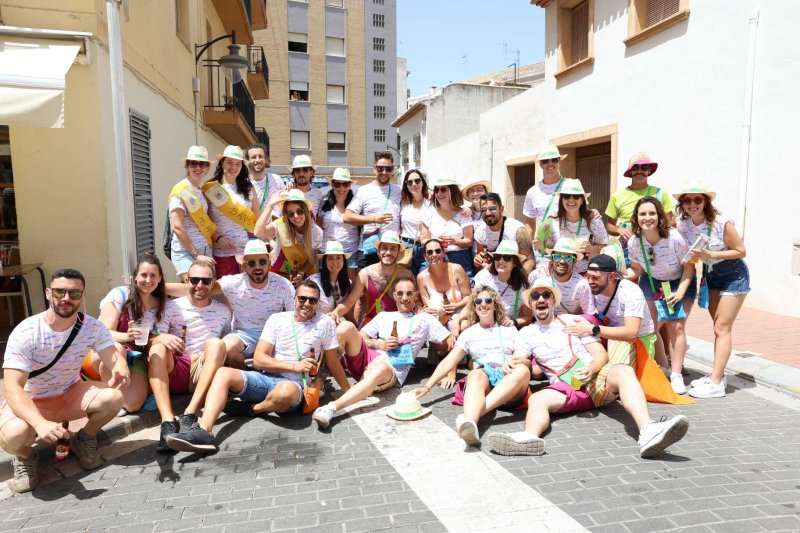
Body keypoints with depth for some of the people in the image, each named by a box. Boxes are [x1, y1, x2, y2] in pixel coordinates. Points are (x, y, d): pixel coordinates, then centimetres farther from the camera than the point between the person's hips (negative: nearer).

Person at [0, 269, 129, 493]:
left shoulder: (93, 327, -14)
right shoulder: (25, 333, -24)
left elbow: (114, 359, -26)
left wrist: (122, 370, -54)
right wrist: (40, 423, -48)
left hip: (71, 395, 3)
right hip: (30, 402, -3)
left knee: (114, 397, -26)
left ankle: (84, 440, 6)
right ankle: (24, 457, 4)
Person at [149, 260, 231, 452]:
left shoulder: (223, 311, 12)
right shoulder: (171, 307, 7)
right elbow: (150, 341, -2)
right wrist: (162, 338, -24)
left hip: (202, 373, 0)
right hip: (172, 372, 0)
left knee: (216, 343, -27)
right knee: (158, 349, -28)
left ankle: (189, 415, -37)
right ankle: (168, 422, -43)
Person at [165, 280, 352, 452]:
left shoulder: (325, 322, 0)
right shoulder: (277, 319, 6)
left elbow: (333, 363, 8)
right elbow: (258, 360, 0)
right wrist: (294, 366, -11)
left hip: (295, 385, -4)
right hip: (265, 379, 4)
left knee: (286, 391, -40)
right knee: (223, 373, -19)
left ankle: (252, 408, -10)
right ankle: (203, 431, -33)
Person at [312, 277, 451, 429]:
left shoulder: (424, 319, 18)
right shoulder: (384, 316, 26)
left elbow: (450, 342, 12)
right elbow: (359, 337, 19)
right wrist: (379, 344, 1)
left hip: (393, 370, -3)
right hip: (368, 358, 4)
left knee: (380, 370, -43)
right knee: (346, 327, -22)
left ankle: (331, 408, -52)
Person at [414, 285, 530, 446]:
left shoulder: (510, 330, 23)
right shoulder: (469, 333, 21)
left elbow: (527, 362, 15)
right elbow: (448, 362, 12)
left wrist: (518, 362, -11)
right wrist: (427, 387, -1)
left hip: (510, 389, 1)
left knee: (522, 370, -34)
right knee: (476, 374, -37)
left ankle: (471, 415, -47)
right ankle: (470, 423, -66)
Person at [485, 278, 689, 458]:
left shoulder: (574, 321, 18)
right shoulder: (527, 333, 19)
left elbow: (601, 355, 9)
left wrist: (591, 369, -14)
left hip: (596, 378, 0)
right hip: (564, 388, 1)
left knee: (624, 371, -32)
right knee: (536, 400, -30)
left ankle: (647, 431, -54)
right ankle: (530, 437, -61)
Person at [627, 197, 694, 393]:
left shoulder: (675, 238, -28)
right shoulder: (634, 242, -19)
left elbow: (689, 266, -17)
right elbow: (637, 269, -1)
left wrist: (680, 292, -23)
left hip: (679, 282, -3)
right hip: (651, 283, 3)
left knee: (676, 327, -11)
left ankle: (676, 376, -2)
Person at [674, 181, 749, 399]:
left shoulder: (722, 223, -24)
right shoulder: (682, 225, -8)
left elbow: (741, 251, -17)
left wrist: (711, 254, -27)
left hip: (733, 275, -6)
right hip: (710, 274, 6)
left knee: (721, 328, -8)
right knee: (718, 328, 13)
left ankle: (716, 384, -5)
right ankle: (718, 375, 21)